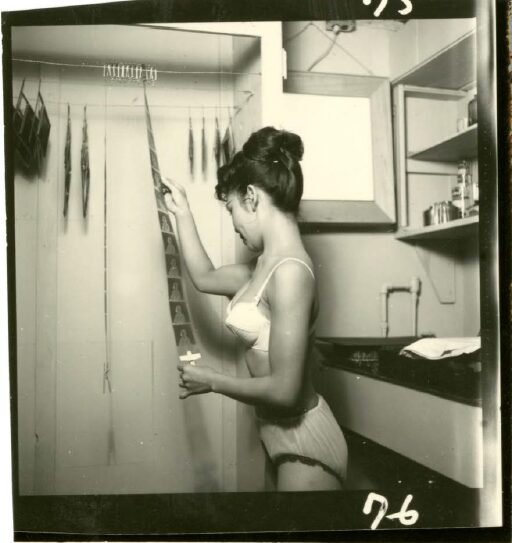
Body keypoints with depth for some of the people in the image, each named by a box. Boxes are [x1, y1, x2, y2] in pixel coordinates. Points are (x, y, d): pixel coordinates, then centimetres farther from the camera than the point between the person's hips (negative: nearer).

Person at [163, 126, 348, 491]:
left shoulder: (290, 271, -24)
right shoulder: (267, 265, 4)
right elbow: (205, 277, 22)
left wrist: (212, 382, -12)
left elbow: (284, 389, -26)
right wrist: (182, 213, 22)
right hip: (287, 437, 9)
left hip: (304, 443, -9)